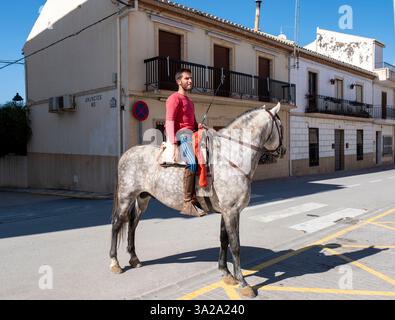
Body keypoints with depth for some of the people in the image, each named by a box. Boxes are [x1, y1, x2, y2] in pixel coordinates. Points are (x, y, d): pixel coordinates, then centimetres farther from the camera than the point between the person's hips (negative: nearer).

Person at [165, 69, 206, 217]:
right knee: (192, 162, -29)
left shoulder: (190, 102, 28)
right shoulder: (174, 98, 0)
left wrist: (199, 127, 4)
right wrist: (174, 145, -23)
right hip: (180, 134, -9)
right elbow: (169, 122, -12)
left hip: (191, 134, 10)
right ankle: (188, 204, -30)